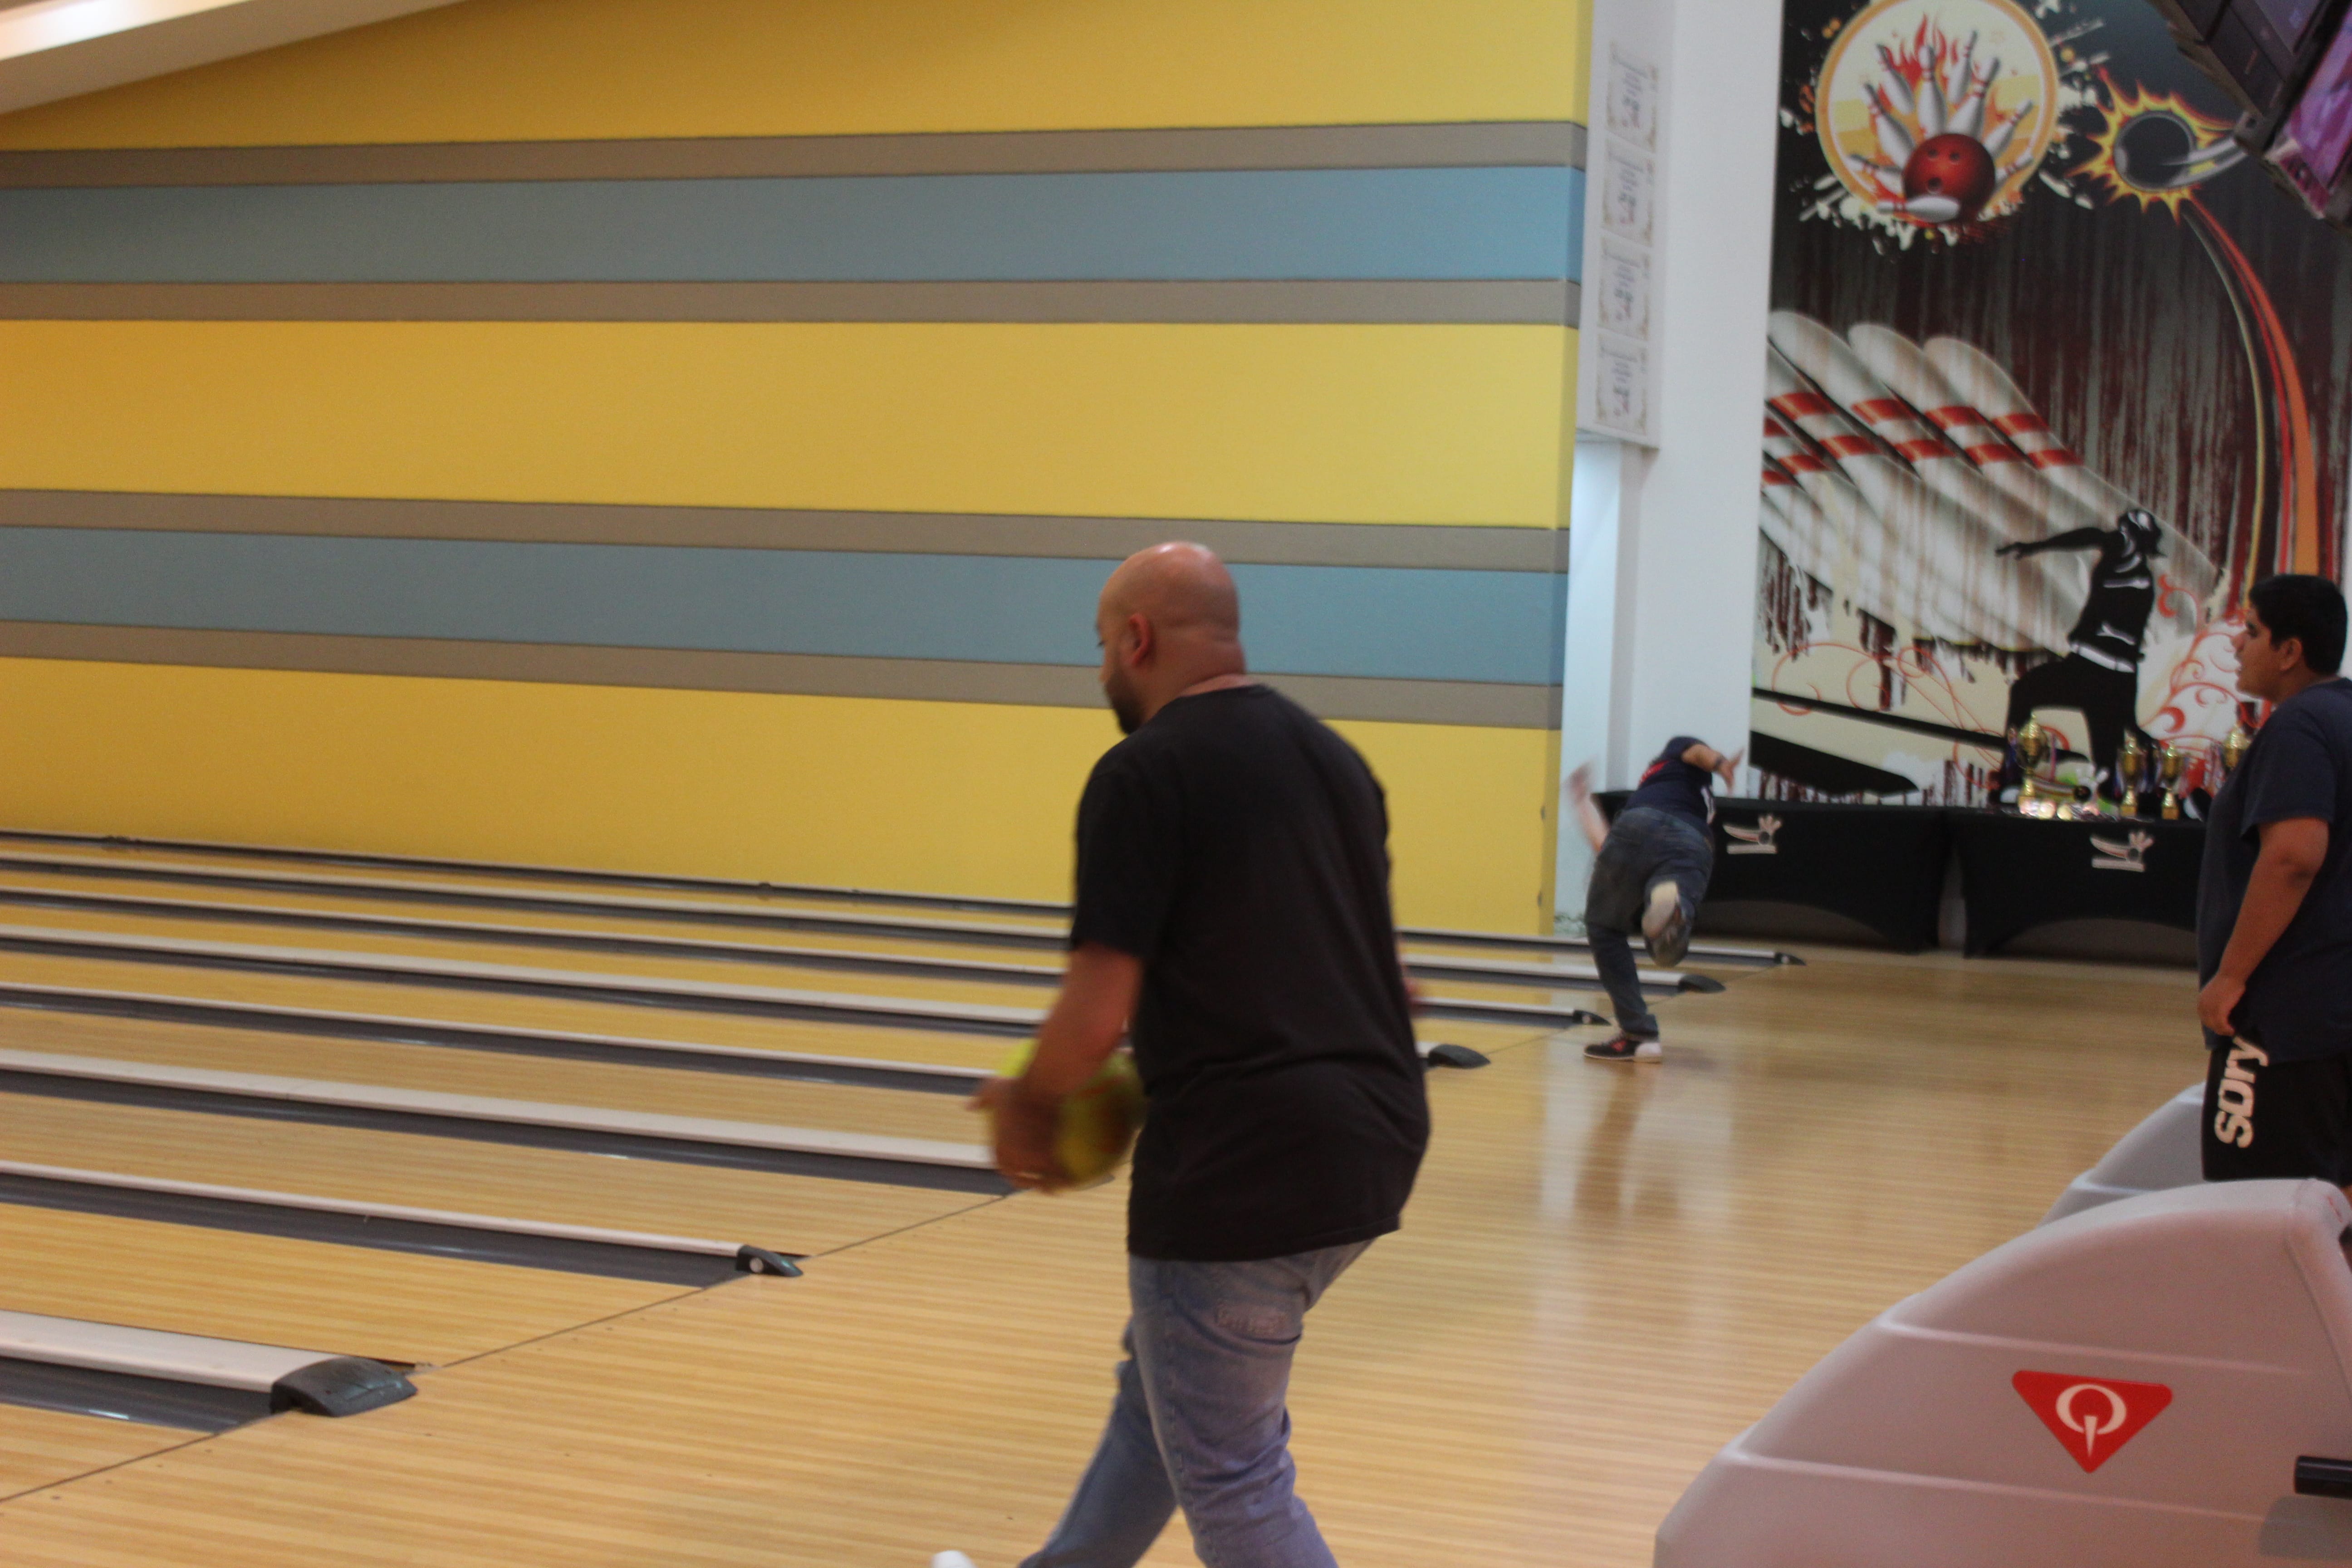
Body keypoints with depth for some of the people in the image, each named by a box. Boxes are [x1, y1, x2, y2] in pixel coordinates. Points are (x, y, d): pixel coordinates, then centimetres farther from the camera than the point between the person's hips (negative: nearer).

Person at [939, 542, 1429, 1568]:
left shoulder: (1143, 774, -11)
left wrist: (1028, 1106, 4)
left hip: (1241, 1171, -9)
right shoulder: (1335, 761, 13)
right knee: (1163, 1385, 26)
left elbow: (1099, 1011, -16)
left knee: (1230, 1478, 4)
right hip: (1373, 1143, 9)